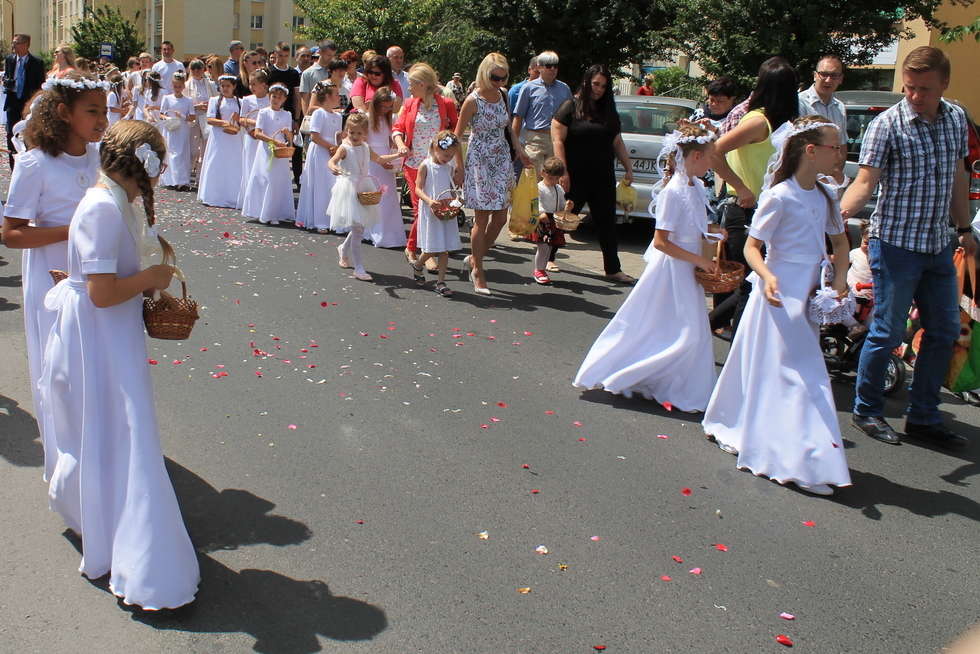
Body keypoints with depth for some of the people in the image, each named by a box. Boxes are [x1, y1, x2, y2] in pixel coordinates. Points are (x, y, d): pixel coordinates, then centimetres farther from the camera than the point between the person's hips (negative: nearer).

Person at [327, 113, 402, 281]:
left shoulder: (366, 148, 9)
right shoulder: (344, 148, -11)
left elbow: (378, 159, 27)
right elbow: (332, 160, -27)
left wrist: (398, 155, 23)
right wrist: (333, 167, -50)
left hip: (364, 190, 7)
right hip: (349, 190, -7)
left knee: (360, 227, 12)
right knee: (357, 229, -10)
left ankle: (344, 249, 42)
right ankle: (358, 268, -5)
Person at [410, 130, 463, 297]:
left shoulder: (450, 167, 8)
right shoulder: (425, 166, -7)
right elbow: (418, 189, -9)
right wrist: (429, 201, -26)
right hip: (430, 212, -4)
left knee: (445, 248, 3)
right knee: (432, 248, 0)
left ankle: (441, 282, 10)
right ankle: (418, 265, 31)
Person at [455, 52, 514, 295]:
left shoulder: (504, 95, 5)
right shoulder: (473, 100, -12)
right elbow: (458, 134, -6)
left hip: (501, 160, 6)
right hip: (479, 162, -6)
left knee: (500, 218, 5)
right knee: (482, 219, -4)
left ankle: (475, 258, 25)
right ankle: (478, 271, 8)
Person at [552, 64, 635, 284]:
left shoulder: (608, 111, 13)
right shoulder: (571, 107, -5)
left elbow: (617, 143, 18)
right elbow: (558, 140, -10)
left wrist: (628, 168, 11)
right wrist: (563, 172, -16)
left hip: (603, 179, 6)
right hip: (576, 178, -6)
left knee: (607, 224, 8)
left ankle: (613, 269, 15)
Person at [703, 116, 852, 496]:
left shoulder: (825, 196, 9)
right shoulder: (779, 197, -13)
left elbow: (840, 240, 22)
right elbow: (752, 246, -12)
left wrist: (840, 278, 6)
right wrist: (767, 277, -30)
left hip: (809, 296, 7)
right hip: (780, 294, -7)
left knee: (768, 371, 13)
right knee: (797, 373, -9)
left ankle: (730, 429, 29)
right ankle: (798, 463, -6)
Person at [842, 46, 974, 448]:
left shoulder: (957, 119, 8)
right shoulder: (887, 124, -11)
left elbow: (957, 176, 18)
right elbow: (865, 181, -19)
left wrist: (964, 228, 21)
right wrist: (837, 214, -37)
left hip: (939, 245, 7)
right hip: (895, 243, -7)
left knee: (945, 331, 11)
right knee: (888, 332, 0)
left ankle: (922, 417, 23)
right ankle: (867, 411, 18)